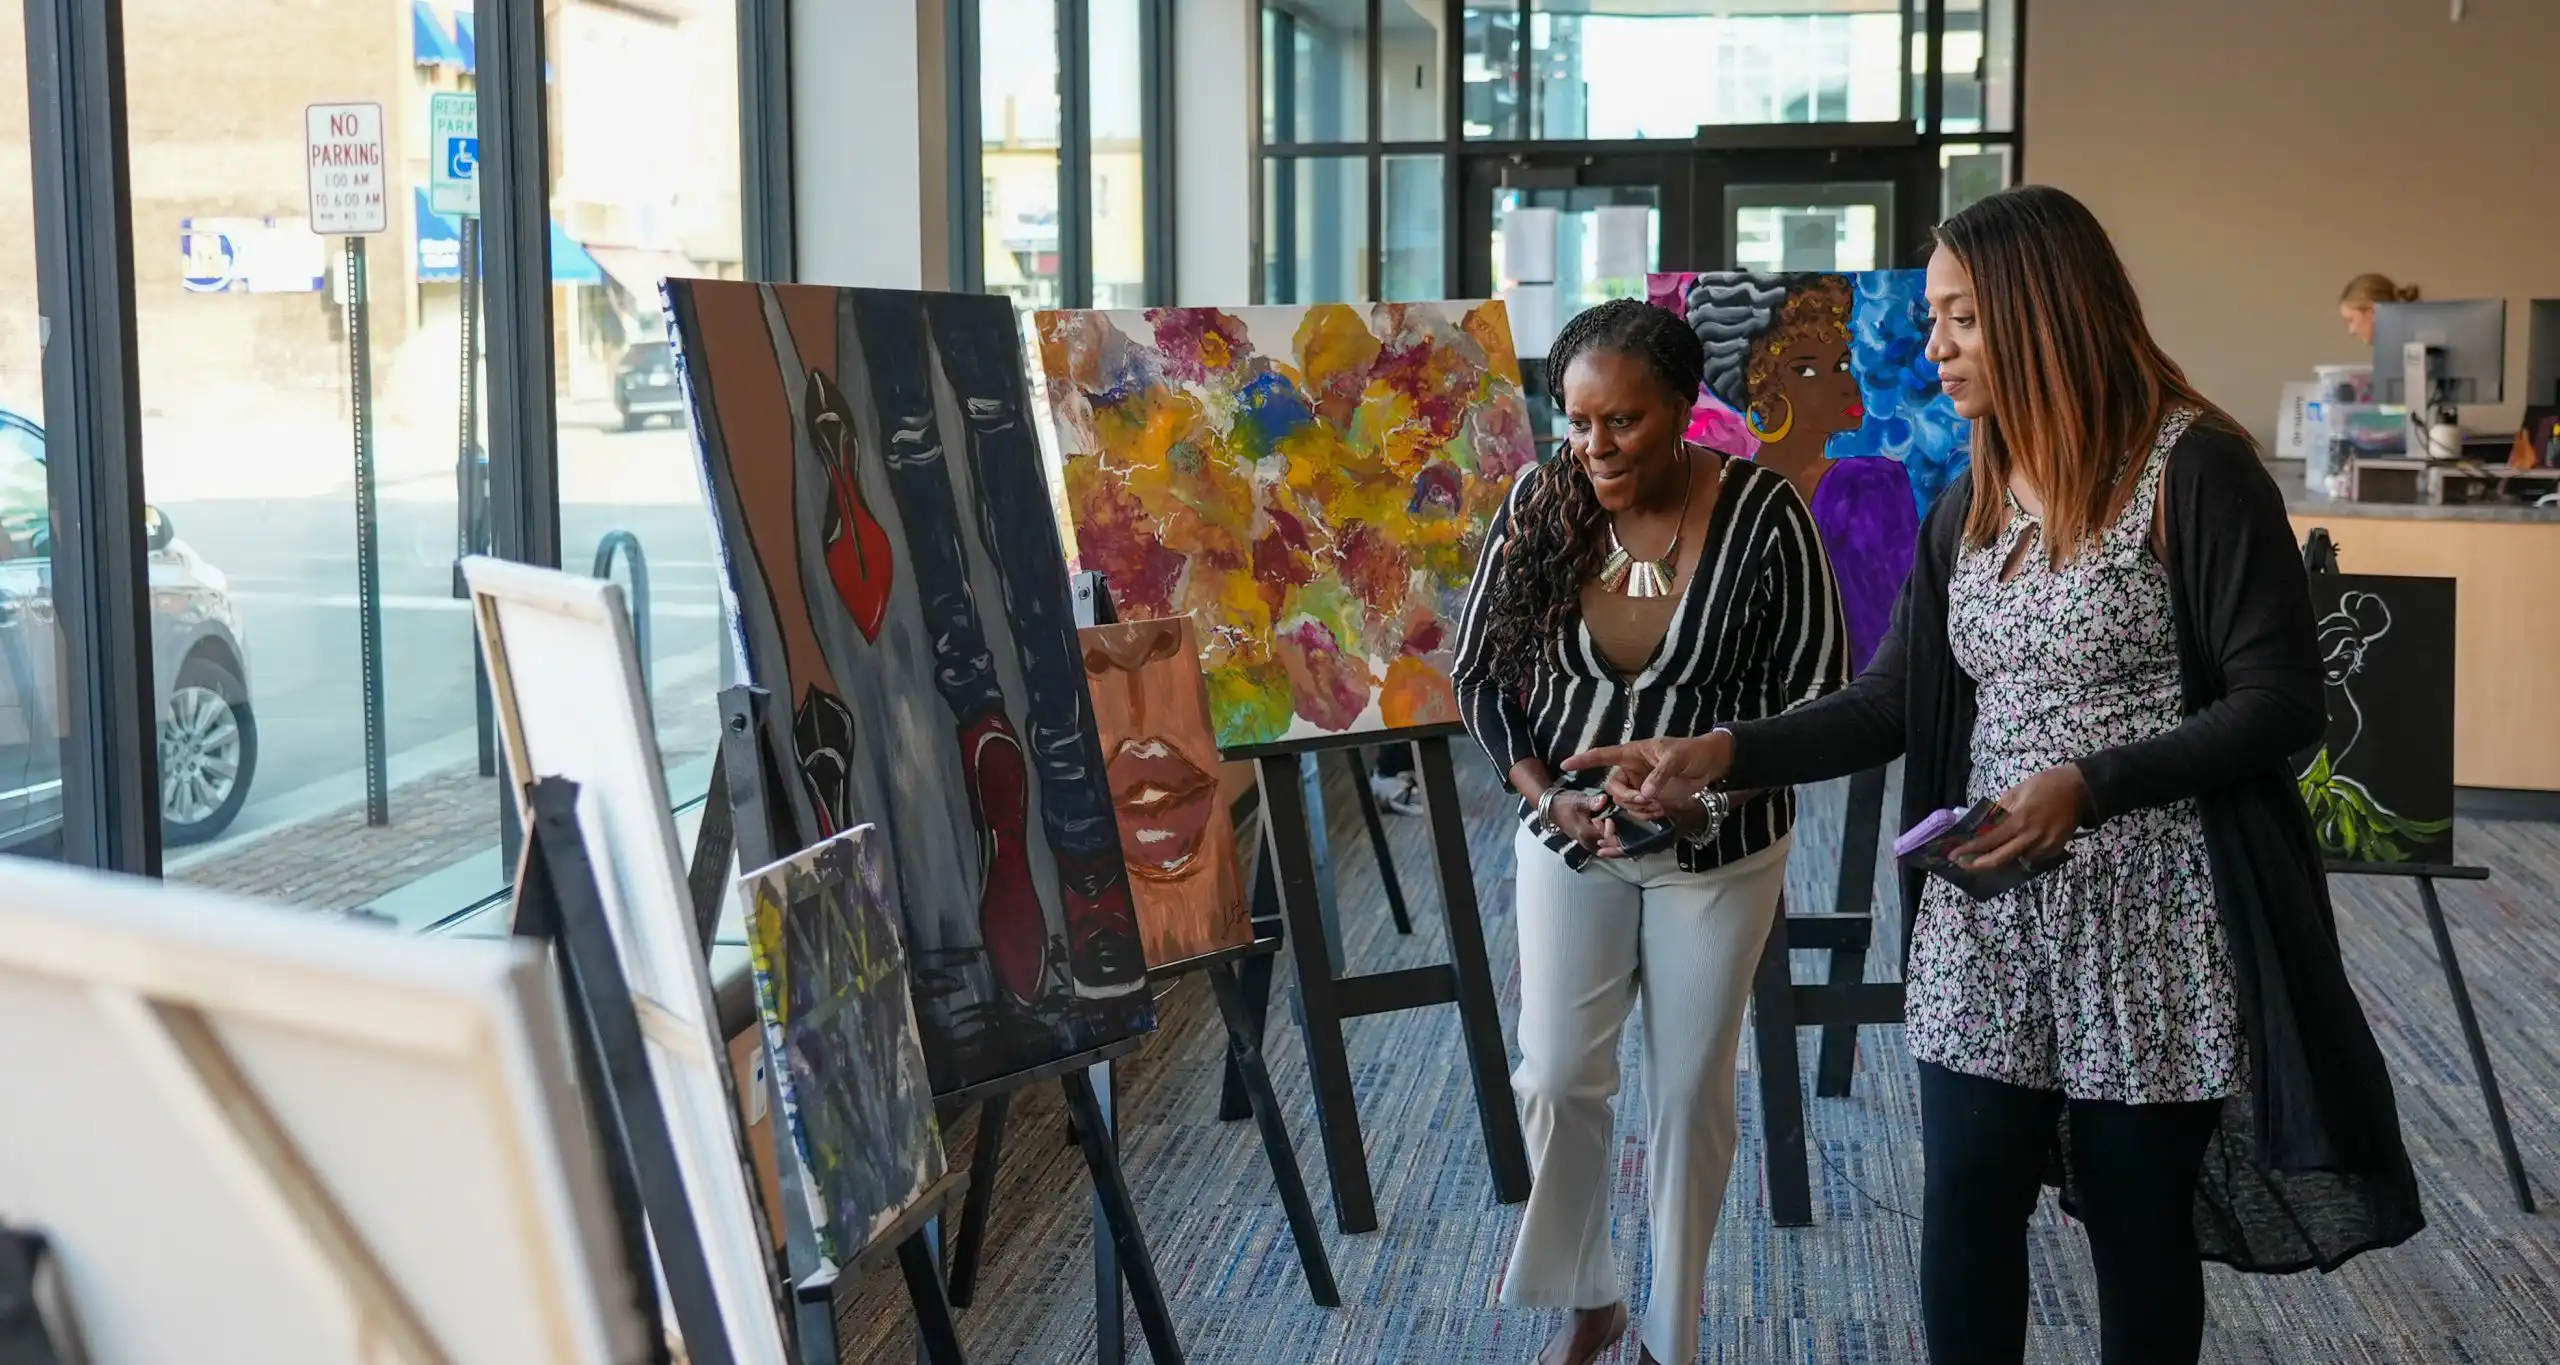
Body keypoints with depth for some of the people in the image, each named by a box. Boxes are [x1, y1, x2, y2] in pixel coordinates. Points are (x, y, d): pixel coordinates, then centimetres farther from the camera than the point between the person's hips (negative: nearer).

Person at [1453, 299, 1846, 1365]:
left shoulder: (1762, 512, -19)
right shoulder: (1540, 500, -11)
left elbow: (1821, 691, -11)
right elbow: (1479, 672, -1)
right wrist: (1545, 793, -15)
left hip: (1718, 849, -2)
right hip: (1566, 837, 2)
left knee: (1690, 1089, 9)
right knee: (1557, 1076, 4)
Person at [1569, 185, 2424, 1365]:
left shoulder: (2192, 470, -10)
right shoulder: (1971, 501, 10)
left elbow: (2282, 705, -13)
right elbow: (1895, 703, 7)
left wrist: (2086, 786, -23)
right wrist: (1724, 752, -6)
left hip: (2150, 923, -5)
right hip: (1987, 921, 5)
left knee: (2138, 1226, 7)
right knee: (1963, 1212, 4)